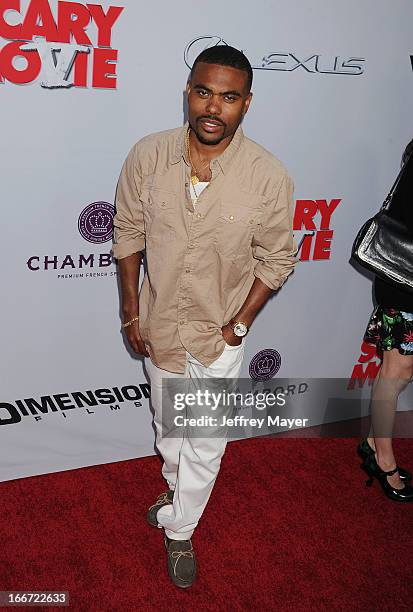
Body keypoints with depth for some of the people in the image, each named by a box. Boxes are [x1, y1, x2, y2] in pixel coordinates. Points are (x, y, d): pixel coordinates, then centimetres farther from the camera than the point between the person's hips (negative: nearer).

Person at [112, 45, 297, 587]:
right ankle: (176, 488, 57)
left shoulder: (269, 177, -20)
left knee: (206, 446, 12)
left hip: (220, 336, -2)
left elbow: (277, 260, -8)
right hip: (158, 325, 3)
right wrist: (131, 312, -1)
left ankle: (180, 531, 38)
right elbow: (129, 236, -2)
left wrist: (239, 324, -10)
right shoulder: (147, 157, -14)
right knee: (167, 426, 25)